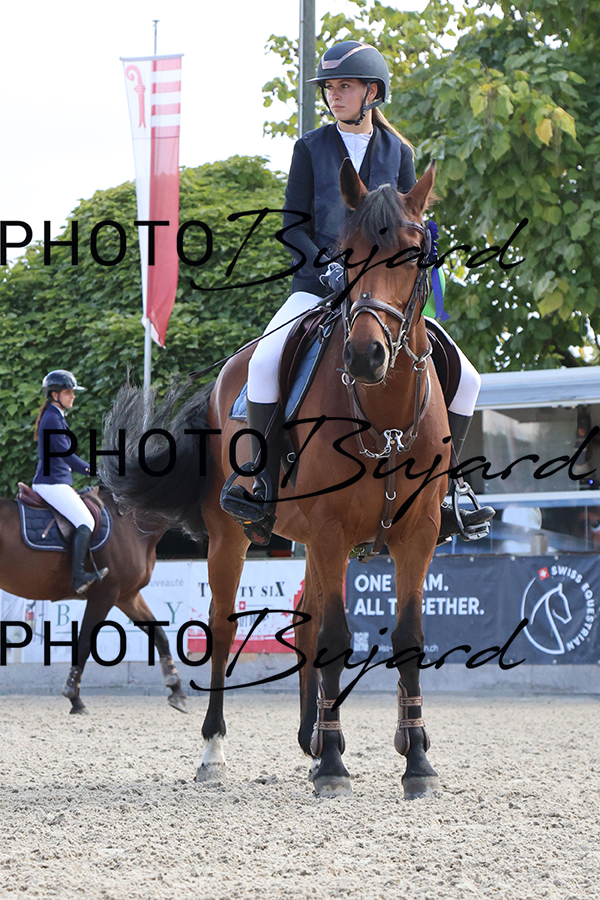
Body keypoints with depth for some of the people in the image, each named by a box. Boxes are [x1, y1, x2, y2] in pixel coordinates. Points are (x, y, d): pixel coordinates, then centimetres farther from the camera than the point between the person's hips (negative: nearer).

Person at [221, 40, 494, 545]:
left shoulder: (398, 153, 10)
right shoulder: (312, 148, 6)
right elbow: (293, 224, 1)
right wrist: (326, 264, -16)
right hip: (319, 288, -2)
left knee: (465, 380, -9)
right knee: (264, 363, -31)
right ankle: (266, 490, -22)